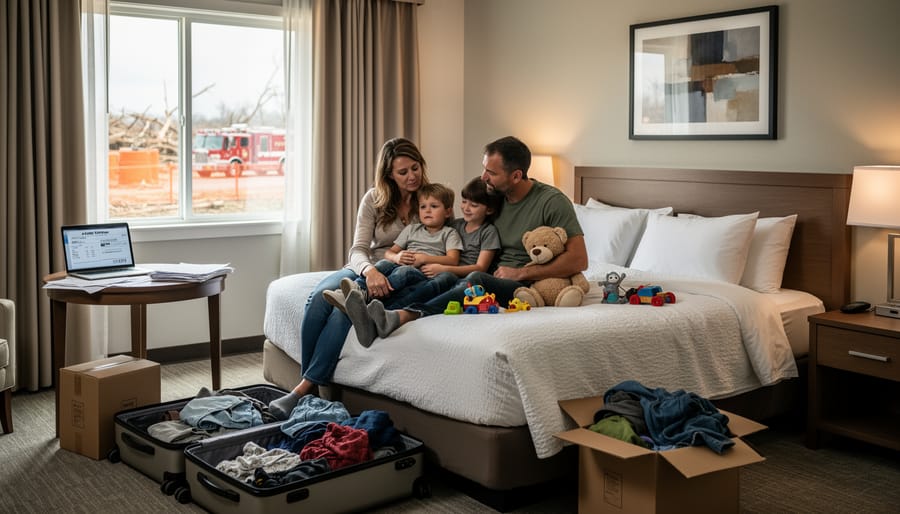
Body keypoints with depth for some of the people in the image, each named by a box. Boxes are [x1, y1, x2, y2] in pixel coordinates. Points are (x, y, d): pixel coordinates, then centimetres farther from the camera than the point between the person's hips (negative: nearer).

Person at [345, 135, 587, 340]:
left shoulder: (553, 201, -7)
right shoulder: (496, 197, 13)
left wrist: (521, 273, -11)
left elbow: (579, 260, -11)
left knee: (476, 280, -36)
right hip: (497, 282, 6)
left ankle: (400, 316, -56)